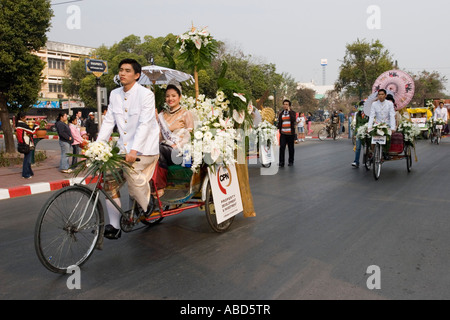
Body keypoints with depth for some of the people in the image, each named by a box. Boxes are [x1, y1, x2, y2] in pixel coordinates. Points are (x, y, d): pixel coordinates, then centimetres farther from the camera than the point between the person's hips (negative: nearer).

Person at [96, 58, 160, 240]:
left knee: (131, 170, -26)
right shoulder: (114, 94, 8)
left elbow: (145, 124, -20)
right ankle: (114, 226, 10)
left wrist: (134, 150, -30)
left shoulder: (146, 94, -11)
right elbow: (108, 121, 7)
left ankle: (146, 208, 1)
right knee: (110, 180, -2)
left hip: (144, 148, -6)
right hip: (123, 146, 6)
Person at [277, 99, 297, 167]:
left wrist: (289, 111, -15)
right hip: (283, 133, 2)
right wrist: (279, 131, 7)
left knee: (291, 148, 6)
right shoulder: (281, 114, 13)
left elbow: (293, 119, -18)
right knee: (282, 147, -9)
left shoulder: (292, 113, 4)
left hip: (291, 134, -1)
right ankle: (281, 162, -8)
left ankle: (291, 161, 20)